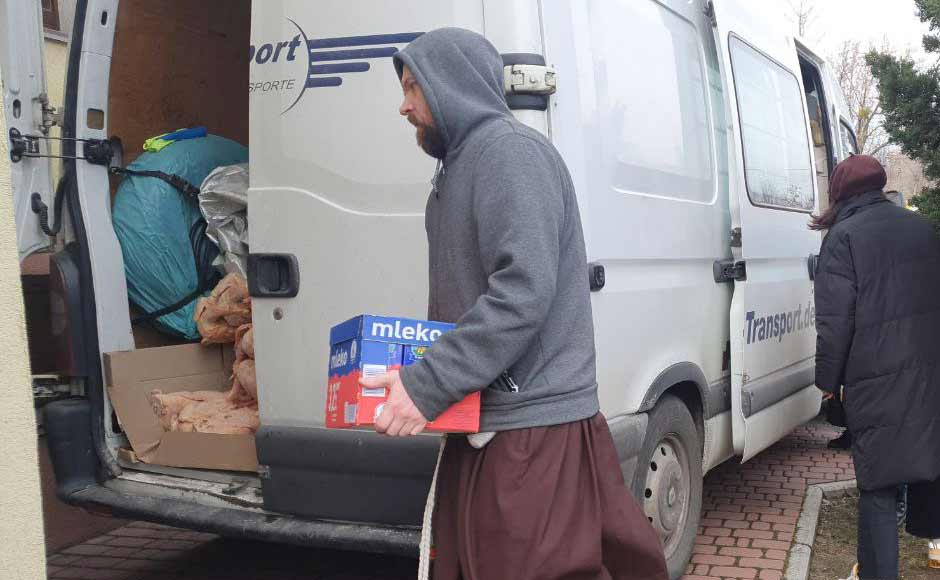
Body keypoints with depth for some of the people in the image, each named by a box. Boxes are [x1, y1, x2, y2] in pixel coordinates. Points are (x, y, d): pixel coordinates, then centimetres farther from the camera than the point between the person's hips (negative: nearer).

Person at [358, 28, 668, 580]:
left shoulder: (508, 148, -11)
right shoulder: (464, 162, 19)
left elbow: (524, 292, -23)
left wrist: (427, 386, -23)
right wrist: (420, 376, 10)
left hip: (533, 433, -9)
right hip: (485, 427, 9)